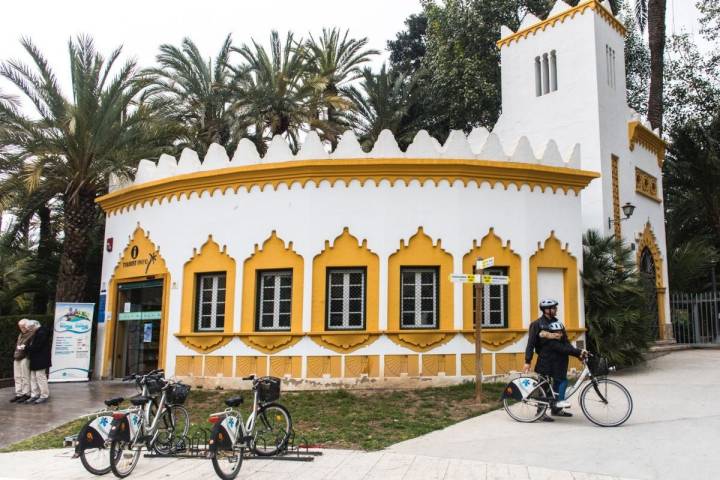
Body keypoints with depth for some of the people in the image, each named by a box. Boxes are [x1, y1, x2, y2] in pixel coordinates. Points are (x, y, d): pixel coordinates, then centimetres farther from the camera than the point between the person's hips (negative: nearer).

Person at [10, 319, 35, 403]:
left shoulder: (32, 334, -7)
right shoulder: (20, 335, 21)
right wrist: (14, 355, 20)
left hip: (25, 358, -9)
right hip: (17, 358, 9)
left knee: (25, 377, -5)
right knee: (17, 377, 11)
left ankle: (26, 394, 0)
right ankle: (18, 394, 17)